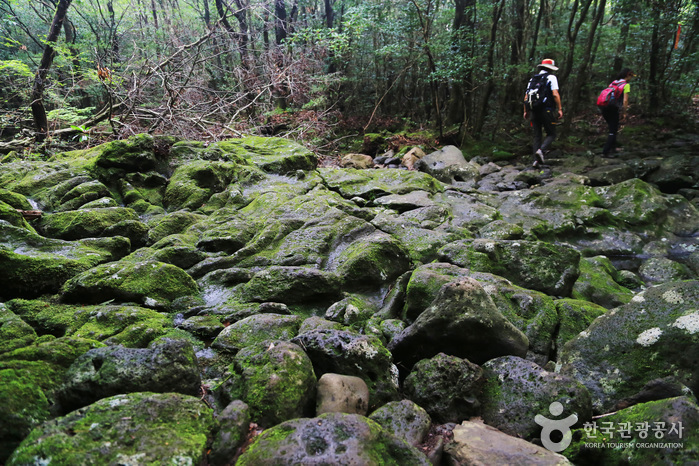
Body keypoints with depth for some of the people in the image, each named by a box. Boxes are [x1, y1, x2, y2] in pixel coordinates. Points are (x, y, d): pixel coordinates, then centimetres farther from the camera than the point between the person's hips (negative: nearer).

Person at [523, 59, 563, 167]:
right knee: (551, 134, 5)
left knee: (537, 136, 8)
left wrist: (526, 111, 18)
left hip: (534, 111, 5)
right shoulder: (551, 77, 1)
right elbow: (555, 94, -10)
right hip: (547, 110, -5)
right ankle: (541, 150, -22)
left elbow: (526, 97, 12)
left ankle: (536, 159, 0)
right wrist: (559, 109, -7)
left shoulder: (533, 79, 15)